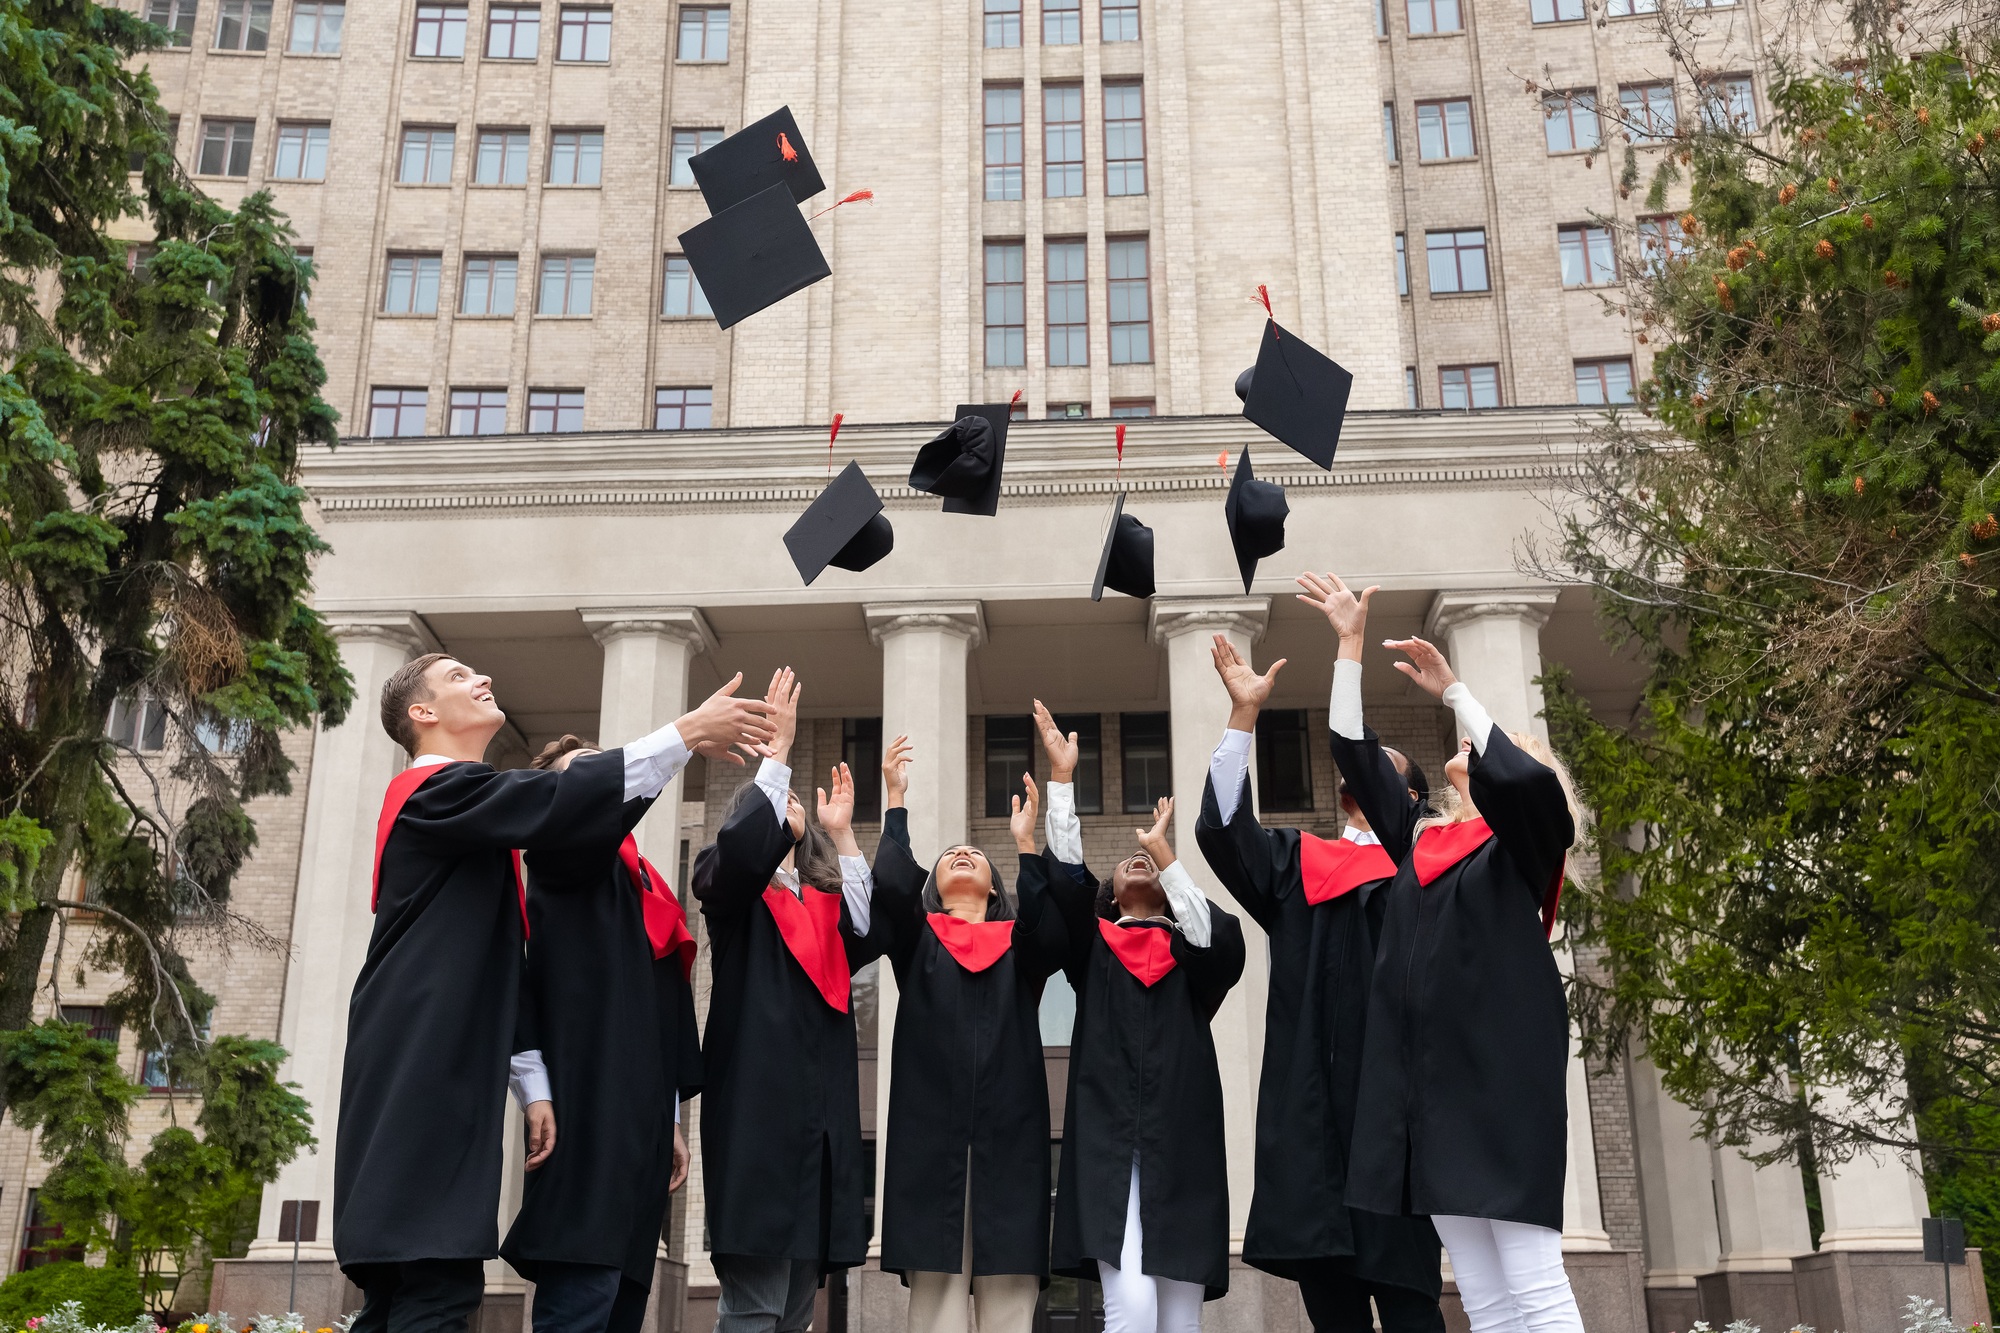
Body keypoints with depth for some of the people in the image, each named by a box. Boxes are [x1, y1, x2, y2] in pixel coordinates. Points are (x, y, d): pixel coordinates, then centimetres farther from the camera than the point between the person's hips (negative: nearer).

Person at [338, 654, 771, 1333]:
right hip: (419, 1082, -10)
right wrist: (687, 732, -20)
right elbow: (560, 801, -23)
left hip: (447, 1080, 10)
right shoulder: (436, 792, -6)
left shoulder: (471, 814, 23)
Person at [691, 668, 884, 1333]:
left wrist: (842, 832, 4)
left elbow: (867, 935, 1)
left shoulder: (822, 898, 22)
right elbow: (743, 844, -18)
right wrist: (777, 747, -13)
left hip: (822, 1111, 6)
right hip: (758, 1104, -6)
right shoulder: (732, 889, 7)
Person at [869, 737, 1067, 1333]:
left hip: (1009, 1132, 1)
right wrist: (895, 802, -3)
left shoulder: (1019, 945, 19)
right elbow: (889, 890, -4)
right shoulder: (917, 941, 18)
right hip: (930, 1131, -1)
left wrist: (1027, 845, -11)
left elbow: (1053, 930, -5)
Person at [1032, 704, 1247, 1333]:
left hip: (1182, 1136, 2)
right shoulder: (1093, 946, 17)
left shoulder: (1188, 945, 19)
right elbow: (1065, 878, 0)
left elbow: (1218, 939, -5)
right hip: (1108, 1136, -1)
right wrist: (1061, 775, -6)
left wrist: (1165, 853, -4)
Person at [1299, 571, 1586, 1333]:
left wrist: (1452, 689, -9)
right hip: (1427, 1075, 5)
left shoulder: (1527, 839, 5)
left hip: (1501, 1069, -5)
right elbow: (1353, 751, 19)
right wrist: (1350, 644, 18)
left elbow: (1513, 776, -17)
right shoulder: (1420, 839, 20)